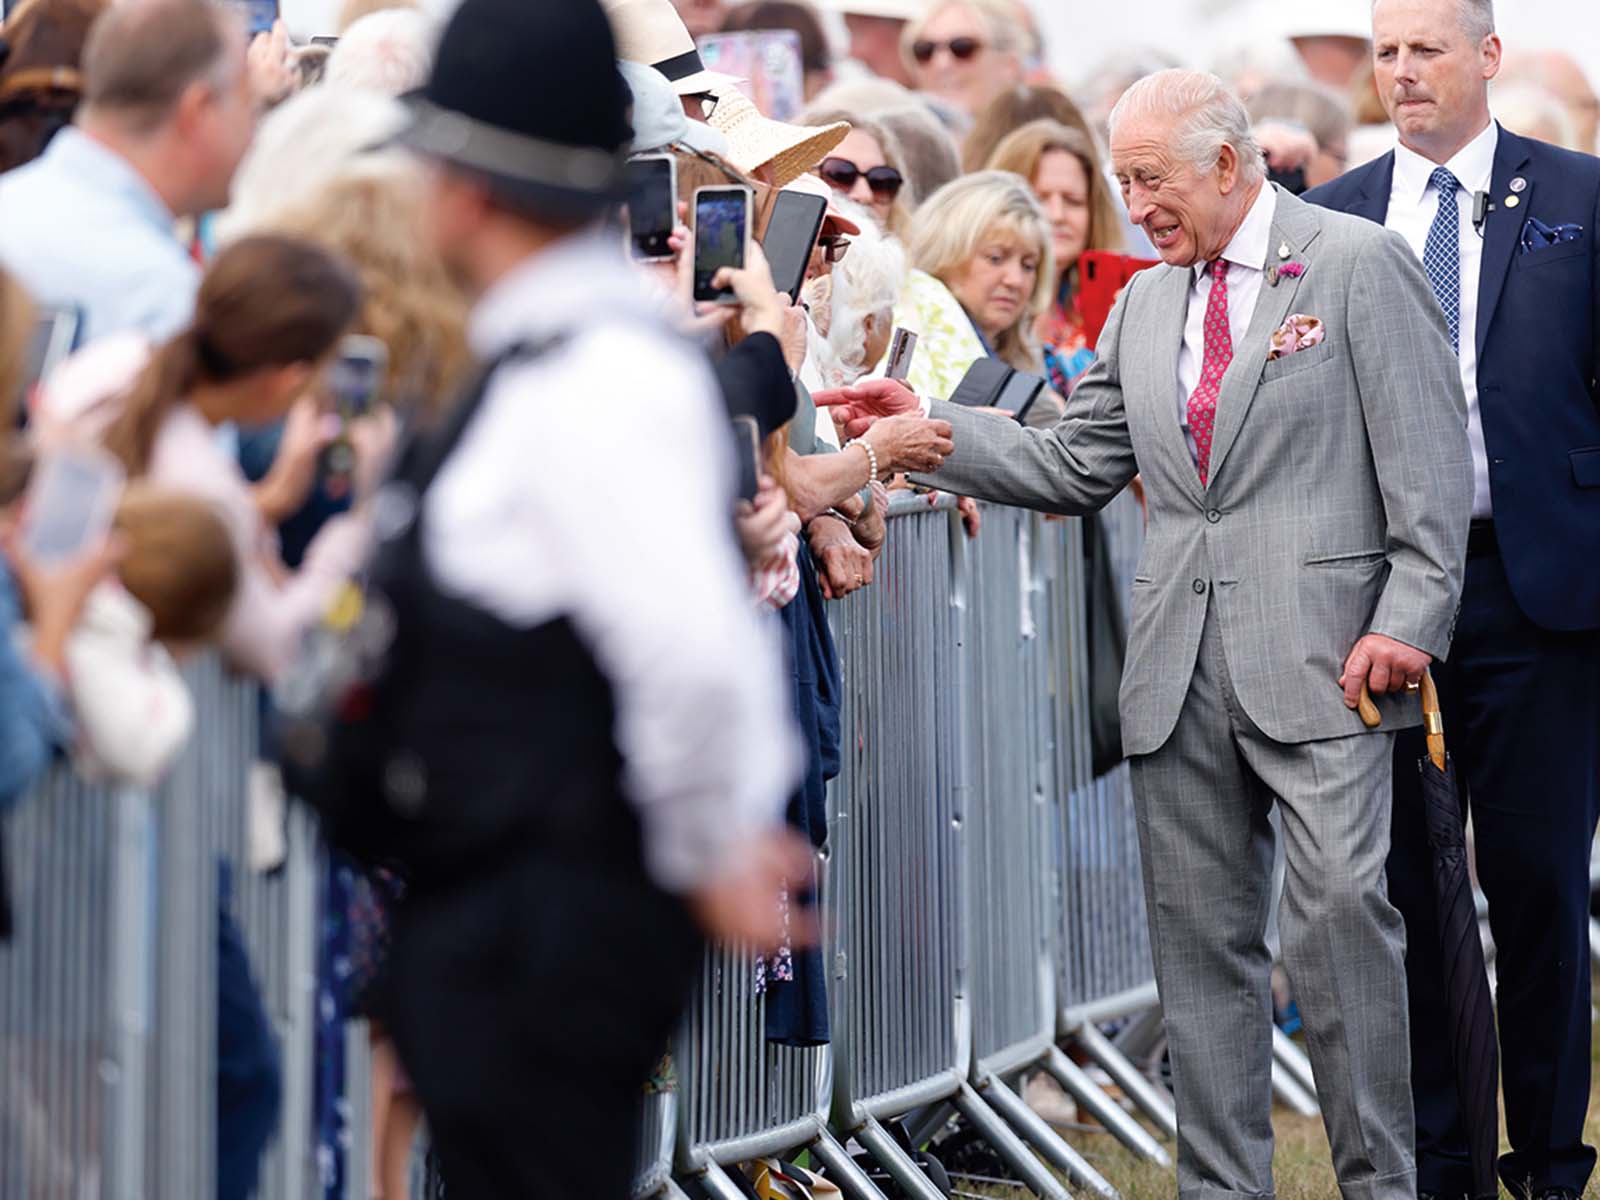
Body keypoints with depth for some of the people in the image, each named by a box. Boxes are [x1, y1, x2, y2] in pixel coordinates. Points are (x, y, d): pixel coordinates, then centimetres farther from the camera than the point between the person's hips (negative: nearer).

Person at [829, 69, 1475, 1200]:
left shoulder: (1360, 264, -1)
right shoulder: (1145, 306, 18)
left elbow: (1430, 461, -5)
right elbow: (1076, 467, 19)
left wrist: (1408, 621, -13)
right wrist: (932, 426, 8)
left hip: (1319, 656, -6)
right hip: (1182, 672, 6)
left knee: (1340, 910, -13)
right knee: (1200, 935, 6)